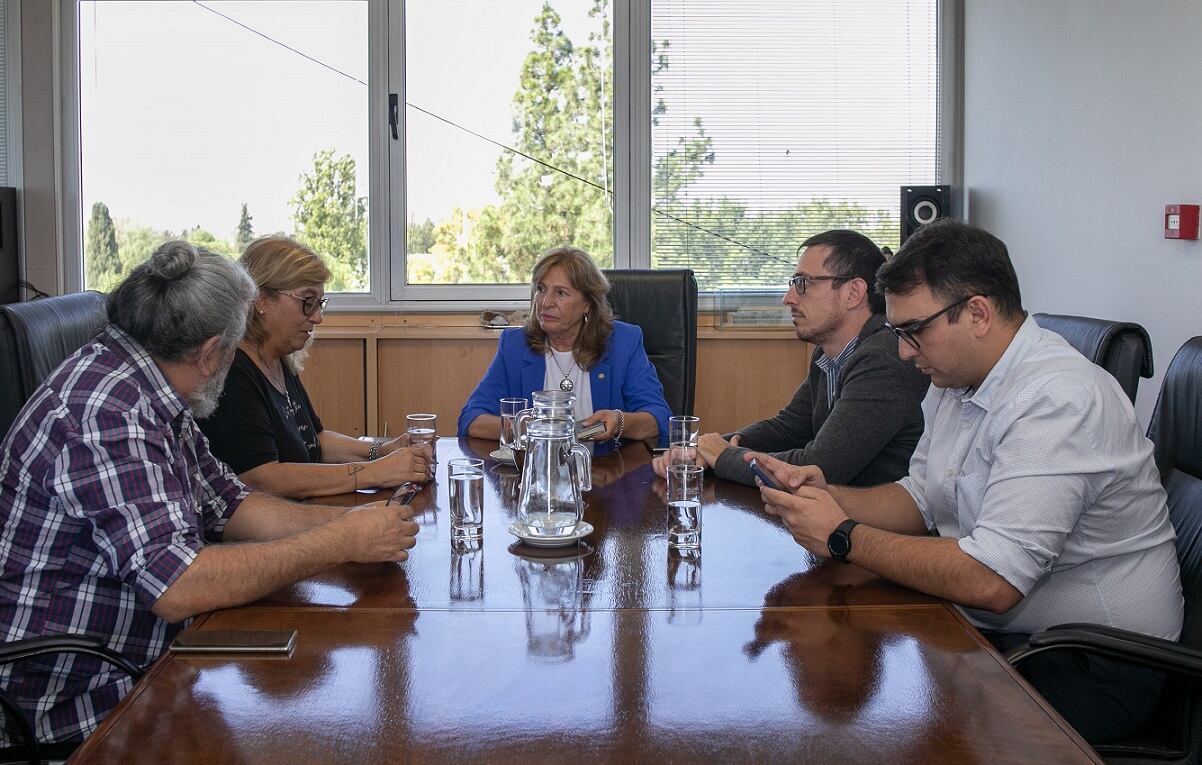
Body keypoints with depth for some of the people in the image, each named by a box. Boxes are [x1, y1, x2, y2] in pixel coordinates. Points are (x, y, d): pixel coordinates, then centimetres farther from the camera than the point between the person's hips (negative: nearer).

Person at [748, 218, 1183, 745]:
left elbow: (992, 581, -31)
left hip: (1092, 669, -8)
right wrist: (828, 497, -6)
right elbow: (919, 501, 13)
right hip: (991, 631, 8)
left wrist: (845, 538, -22)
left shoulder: (1058, 400, -25)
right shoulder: (954, 380, 6)